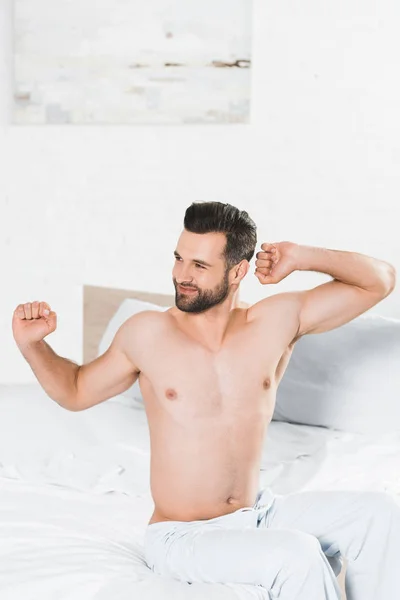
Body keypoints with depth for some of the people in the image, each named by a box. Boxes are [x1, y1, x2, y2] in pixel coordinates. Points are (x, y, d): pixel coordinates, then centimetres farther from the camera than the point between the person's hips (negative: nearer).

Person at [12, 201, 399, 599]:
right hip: (181, 537, -4)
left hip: (259, 515, 4)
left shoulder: (277, 320, -4)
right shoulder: (146, 333, -8)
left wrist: (301, 257, -10)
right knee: (297, 554, -31)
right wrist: (31, 344, -8)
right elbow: (77, 391, 9)